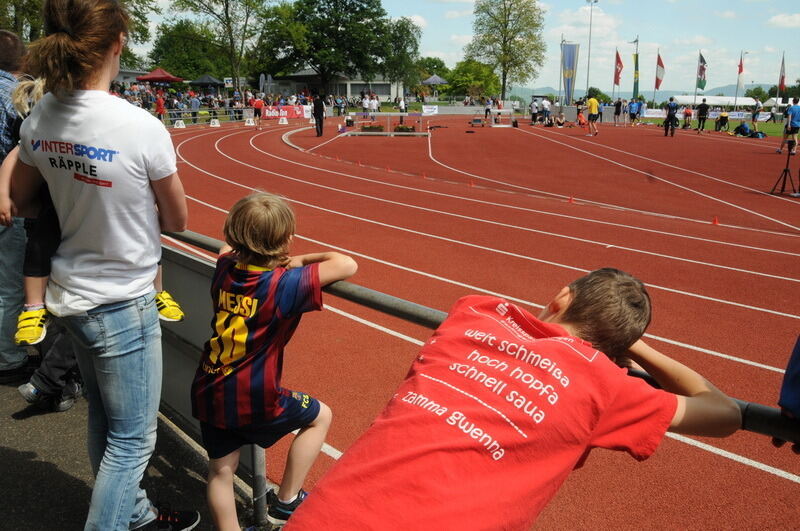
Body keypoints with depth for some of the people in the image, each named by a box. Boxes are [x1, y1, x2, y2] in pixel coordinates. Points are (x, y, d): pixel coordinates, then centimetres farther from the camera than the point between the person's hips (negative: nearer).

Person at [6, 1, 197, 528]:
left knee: (105, 424, 25)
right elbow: (178, 221, -9)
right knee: (132, 440, 11)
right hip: (122, 306, -7)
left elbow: (21, 197, 13)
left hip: (71, 296, 8)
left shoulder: (40, 118, -4)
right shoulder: (144, 128, -23)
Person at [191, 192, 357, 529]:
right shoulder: (285, 285, -21)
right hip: (254, 400, -6)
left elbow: (226, 247, 24)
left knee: (220, 470, 18)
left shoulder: (225, 269, -2)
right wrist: (303, 260, -6)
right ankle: (285, 502, 24)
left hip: (208, 394, 6)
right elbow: (347, 265, -21)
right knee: (320, 416, 18)